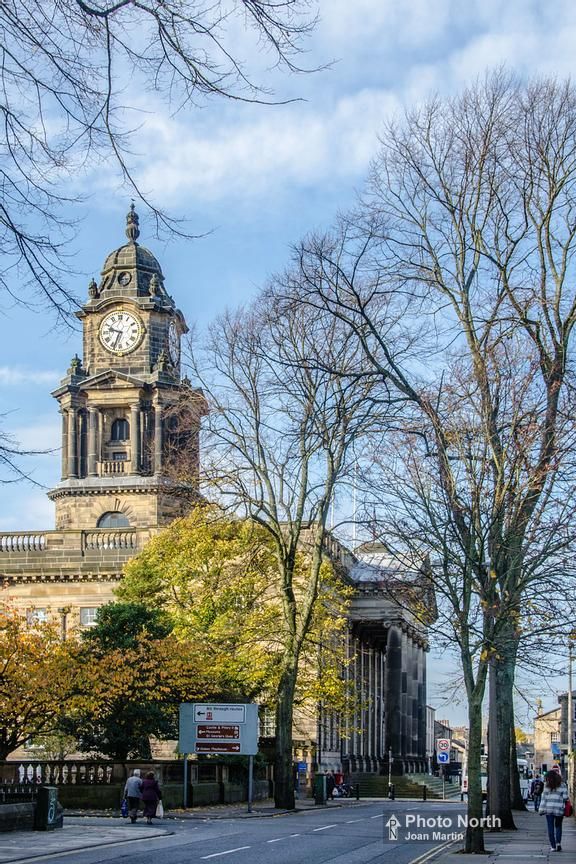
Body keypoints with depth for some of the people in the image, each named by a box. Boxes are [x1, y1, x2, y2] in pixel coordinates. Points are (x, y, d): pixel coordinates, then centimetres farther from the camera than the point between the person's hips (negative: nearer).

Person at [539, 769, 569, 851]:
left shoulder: (547, 786, 0)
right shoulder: (562, 785, -1)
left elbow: (544, 798, -1)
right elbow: (565, 797, -6)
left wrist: (542, 810, 1)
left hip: (548, 809, 0)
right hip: (559, 809, 0)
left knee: (550, 828, 6)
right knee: (558, 826, 16)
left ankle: (553, 846, 5)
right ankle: (558, 843, 0)